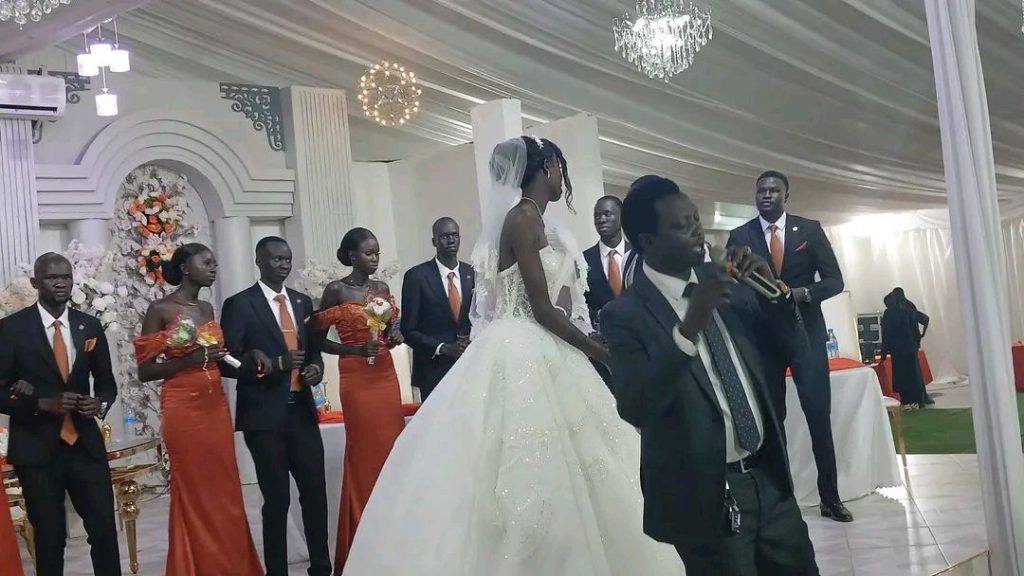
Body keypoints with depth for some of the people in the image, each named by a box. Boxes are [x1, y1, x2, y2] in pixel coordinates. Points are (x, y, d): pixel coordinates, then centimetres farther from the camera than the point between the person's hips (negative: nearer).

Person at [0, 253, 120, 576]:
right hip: (36, 447, -2)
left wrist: (100, 402, -7)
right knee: (49, 538, 9)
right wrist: (42, 403, -19)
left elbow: (106, 381, 15)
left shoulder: (90, 326, 6)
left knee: (105, 529, 3)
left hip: (85, 443, 3)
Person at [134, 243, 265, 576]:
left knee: (224, 492, 8)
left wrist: (249, 356, 4)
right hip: (183, 410, -6)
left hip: (215, 406, 6)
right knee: (194, 494, 2)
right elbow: (145, 371, -9)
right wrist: (189, 359, -19)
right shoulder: (159, 309, -7)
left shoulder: (207, 309, 12)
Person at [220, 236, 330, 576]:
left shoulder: (303, 302, 12)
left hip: (302, 412, 5)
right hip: (264, 416, -5)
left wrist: (316, 367, -3)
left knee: (316, 493, 8)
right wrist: (277, 364, -19)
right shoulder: (239, 305, -5)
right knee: (276, 499, 3)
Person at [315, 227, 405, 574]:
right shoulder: (336, 290, -5)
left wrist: (394, 337, -1)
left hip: (386, 375, 5)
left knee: (392, 449, 5)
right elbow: (319, 339, -4)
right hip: (356, 378, -5)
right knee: (364, 453, -2)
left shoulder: (383, 289, 11)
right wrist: (355, 349, -16)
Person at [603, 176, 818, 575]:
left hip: (768, 476, 6)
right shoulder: (626, 315, -13)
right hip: (705, 495, -6)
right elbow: (634, 408, -25)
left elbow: (791, 346, 9)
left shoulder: (724, 282, 4)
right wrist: (689, 326, -31)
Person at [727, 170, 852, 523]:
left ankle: (830, 498, 10)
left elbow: (834, 280, 1)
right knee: (770, 418, 4)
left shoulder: (810, 230, 3)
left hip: (806, 332, 0)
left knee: (819, 416, -1)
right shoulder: (740, 236, 3)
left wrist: (803, 292, -16)